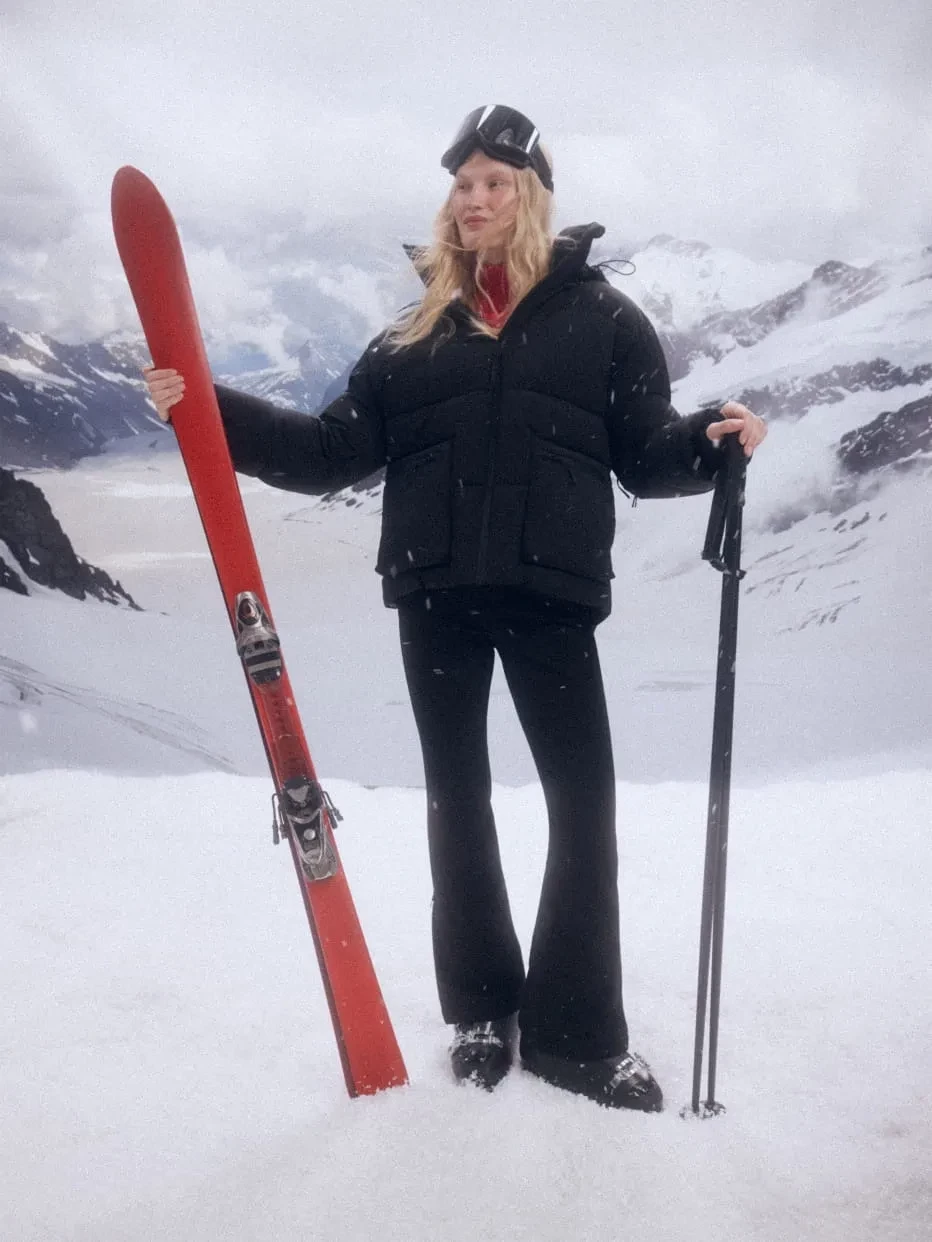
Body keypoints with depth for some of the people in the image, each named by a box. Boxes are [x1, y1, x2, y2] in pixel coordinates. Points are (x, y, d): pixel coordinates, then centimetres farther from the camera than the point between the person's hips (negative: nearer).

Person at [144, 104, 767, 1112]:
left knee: (583, 800, -4)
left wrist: (711, 441, -15)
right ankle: (482, 1010, 24)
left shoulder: (600, 316, 7)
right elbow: (335, 450, 9)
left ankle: (577, 1036, 10)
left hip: (551, 591, -2)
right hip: (434, 594, 3)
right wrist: (214, 412, 0)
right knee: (456, 798, 9)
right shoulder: (418, 329, 13)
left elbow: (643, 456, 5)